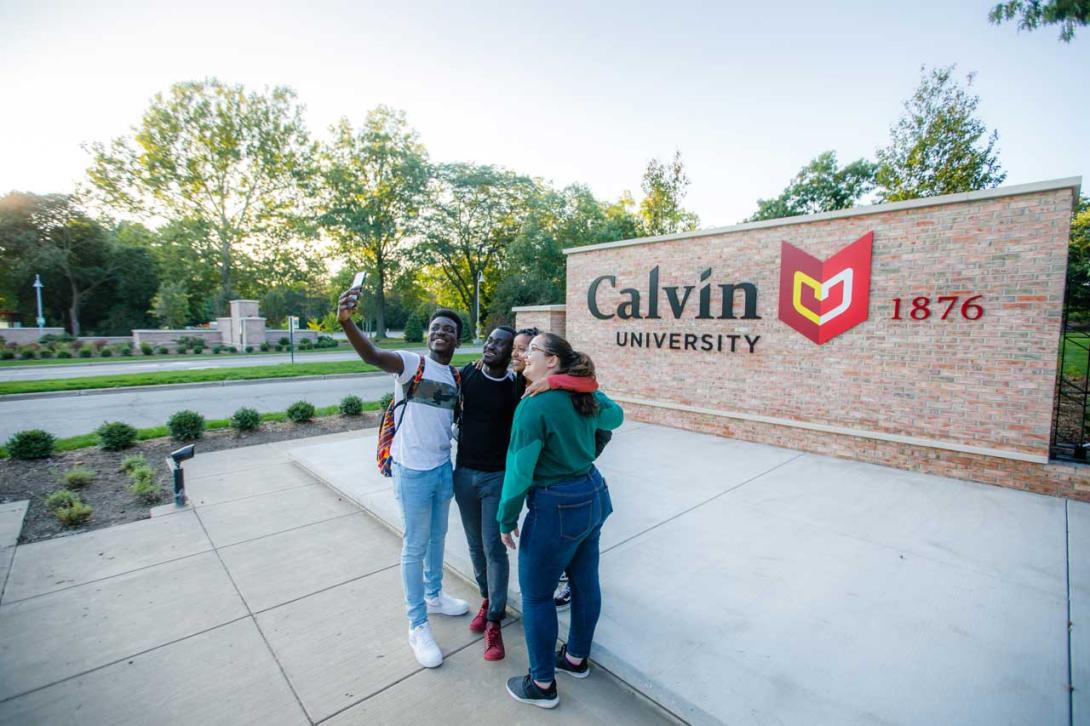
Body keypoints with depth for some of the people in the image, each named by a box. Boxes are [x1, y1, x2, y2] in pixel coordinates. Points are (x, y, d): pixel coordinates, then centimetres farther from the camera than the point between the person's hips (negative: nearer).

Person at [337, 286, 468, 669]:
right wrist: (346, 322, -52)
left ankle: (434, 595, 46)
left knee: (437, 537, 23)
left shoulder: (456, 377, 5)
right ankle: (417, 626, 26)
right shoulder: (411, 362, -14)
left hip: (444, 467, 6)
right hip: (414, 470, -6)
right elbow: (372, 355, -35)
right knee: (415, 546, 8)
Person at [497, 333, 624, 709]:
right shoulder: (586, 395, 2)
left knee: (535, 594, 11)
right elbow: (615, 416, 21)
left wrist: (506, 519, -7)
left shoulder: (534, 405, -21)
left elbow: (519, 468, -19)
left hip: (557, 508, -8)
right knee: (585, 582, 22)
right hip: (593, 496, 9)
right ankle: (576, 658, 44)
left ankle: (542, 685, 28)